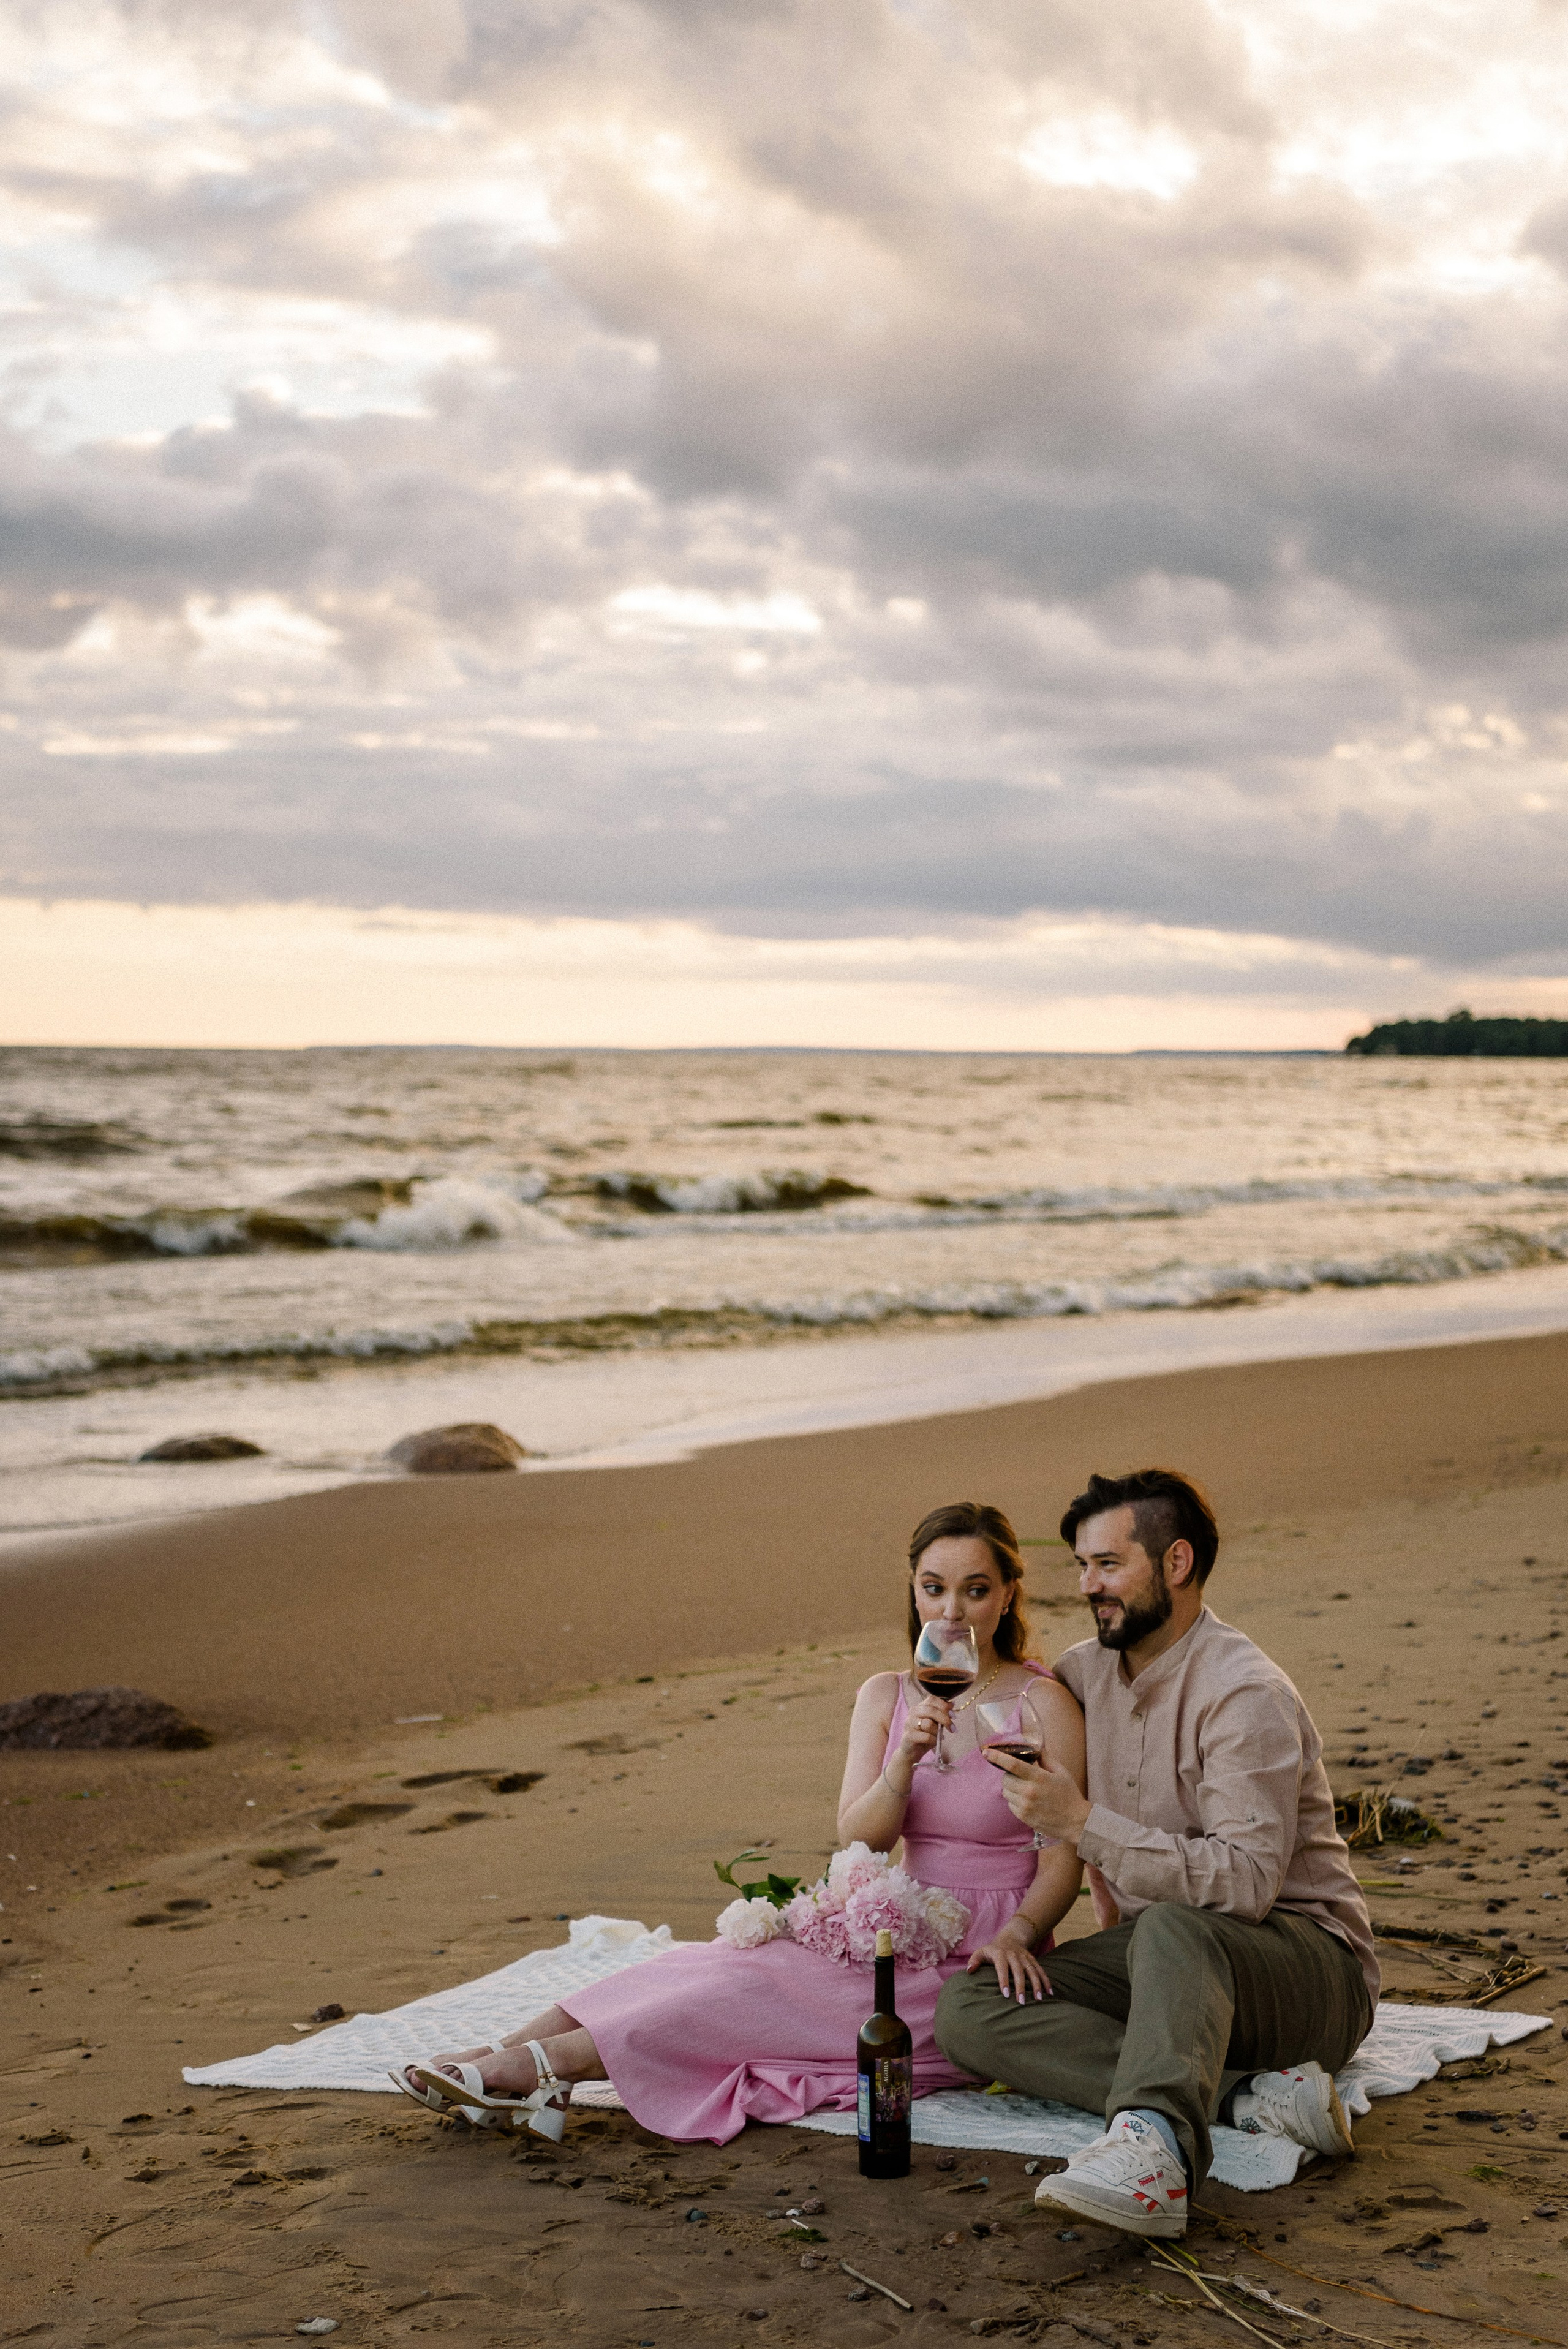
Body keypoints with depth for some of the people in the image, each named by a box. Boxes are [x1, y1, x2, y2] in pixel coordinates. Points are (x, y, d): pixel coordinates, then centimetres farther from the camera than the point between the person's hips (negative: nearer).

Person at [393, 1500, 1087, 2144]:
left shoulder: (1043, 1704, -6)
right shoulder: (886, 1696, 7)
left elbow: (1063, 1862, -7)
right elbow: (856, 1841, -4)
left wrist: (1016, 1935, -26)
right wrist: (905, 1761, -22)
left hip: (980, 1964, -4)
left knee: (776, 1982, -25)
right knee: (746, 1953, -21)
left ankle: (543, 2063, -29)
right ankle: (506, 2060, -30)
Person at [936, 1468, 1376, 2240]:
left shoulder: (1246, 1695, -16)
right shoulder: (1087, 1670, 8)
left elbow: (1246, 1881, -27)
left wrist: (1085, 1824, -28)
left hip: (1311, 1970, -8)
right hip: (1148, 1954, 8)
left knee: (1175, 1930, -41)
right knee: (965, 2007, -16)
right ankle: (1247, 2095, -29)